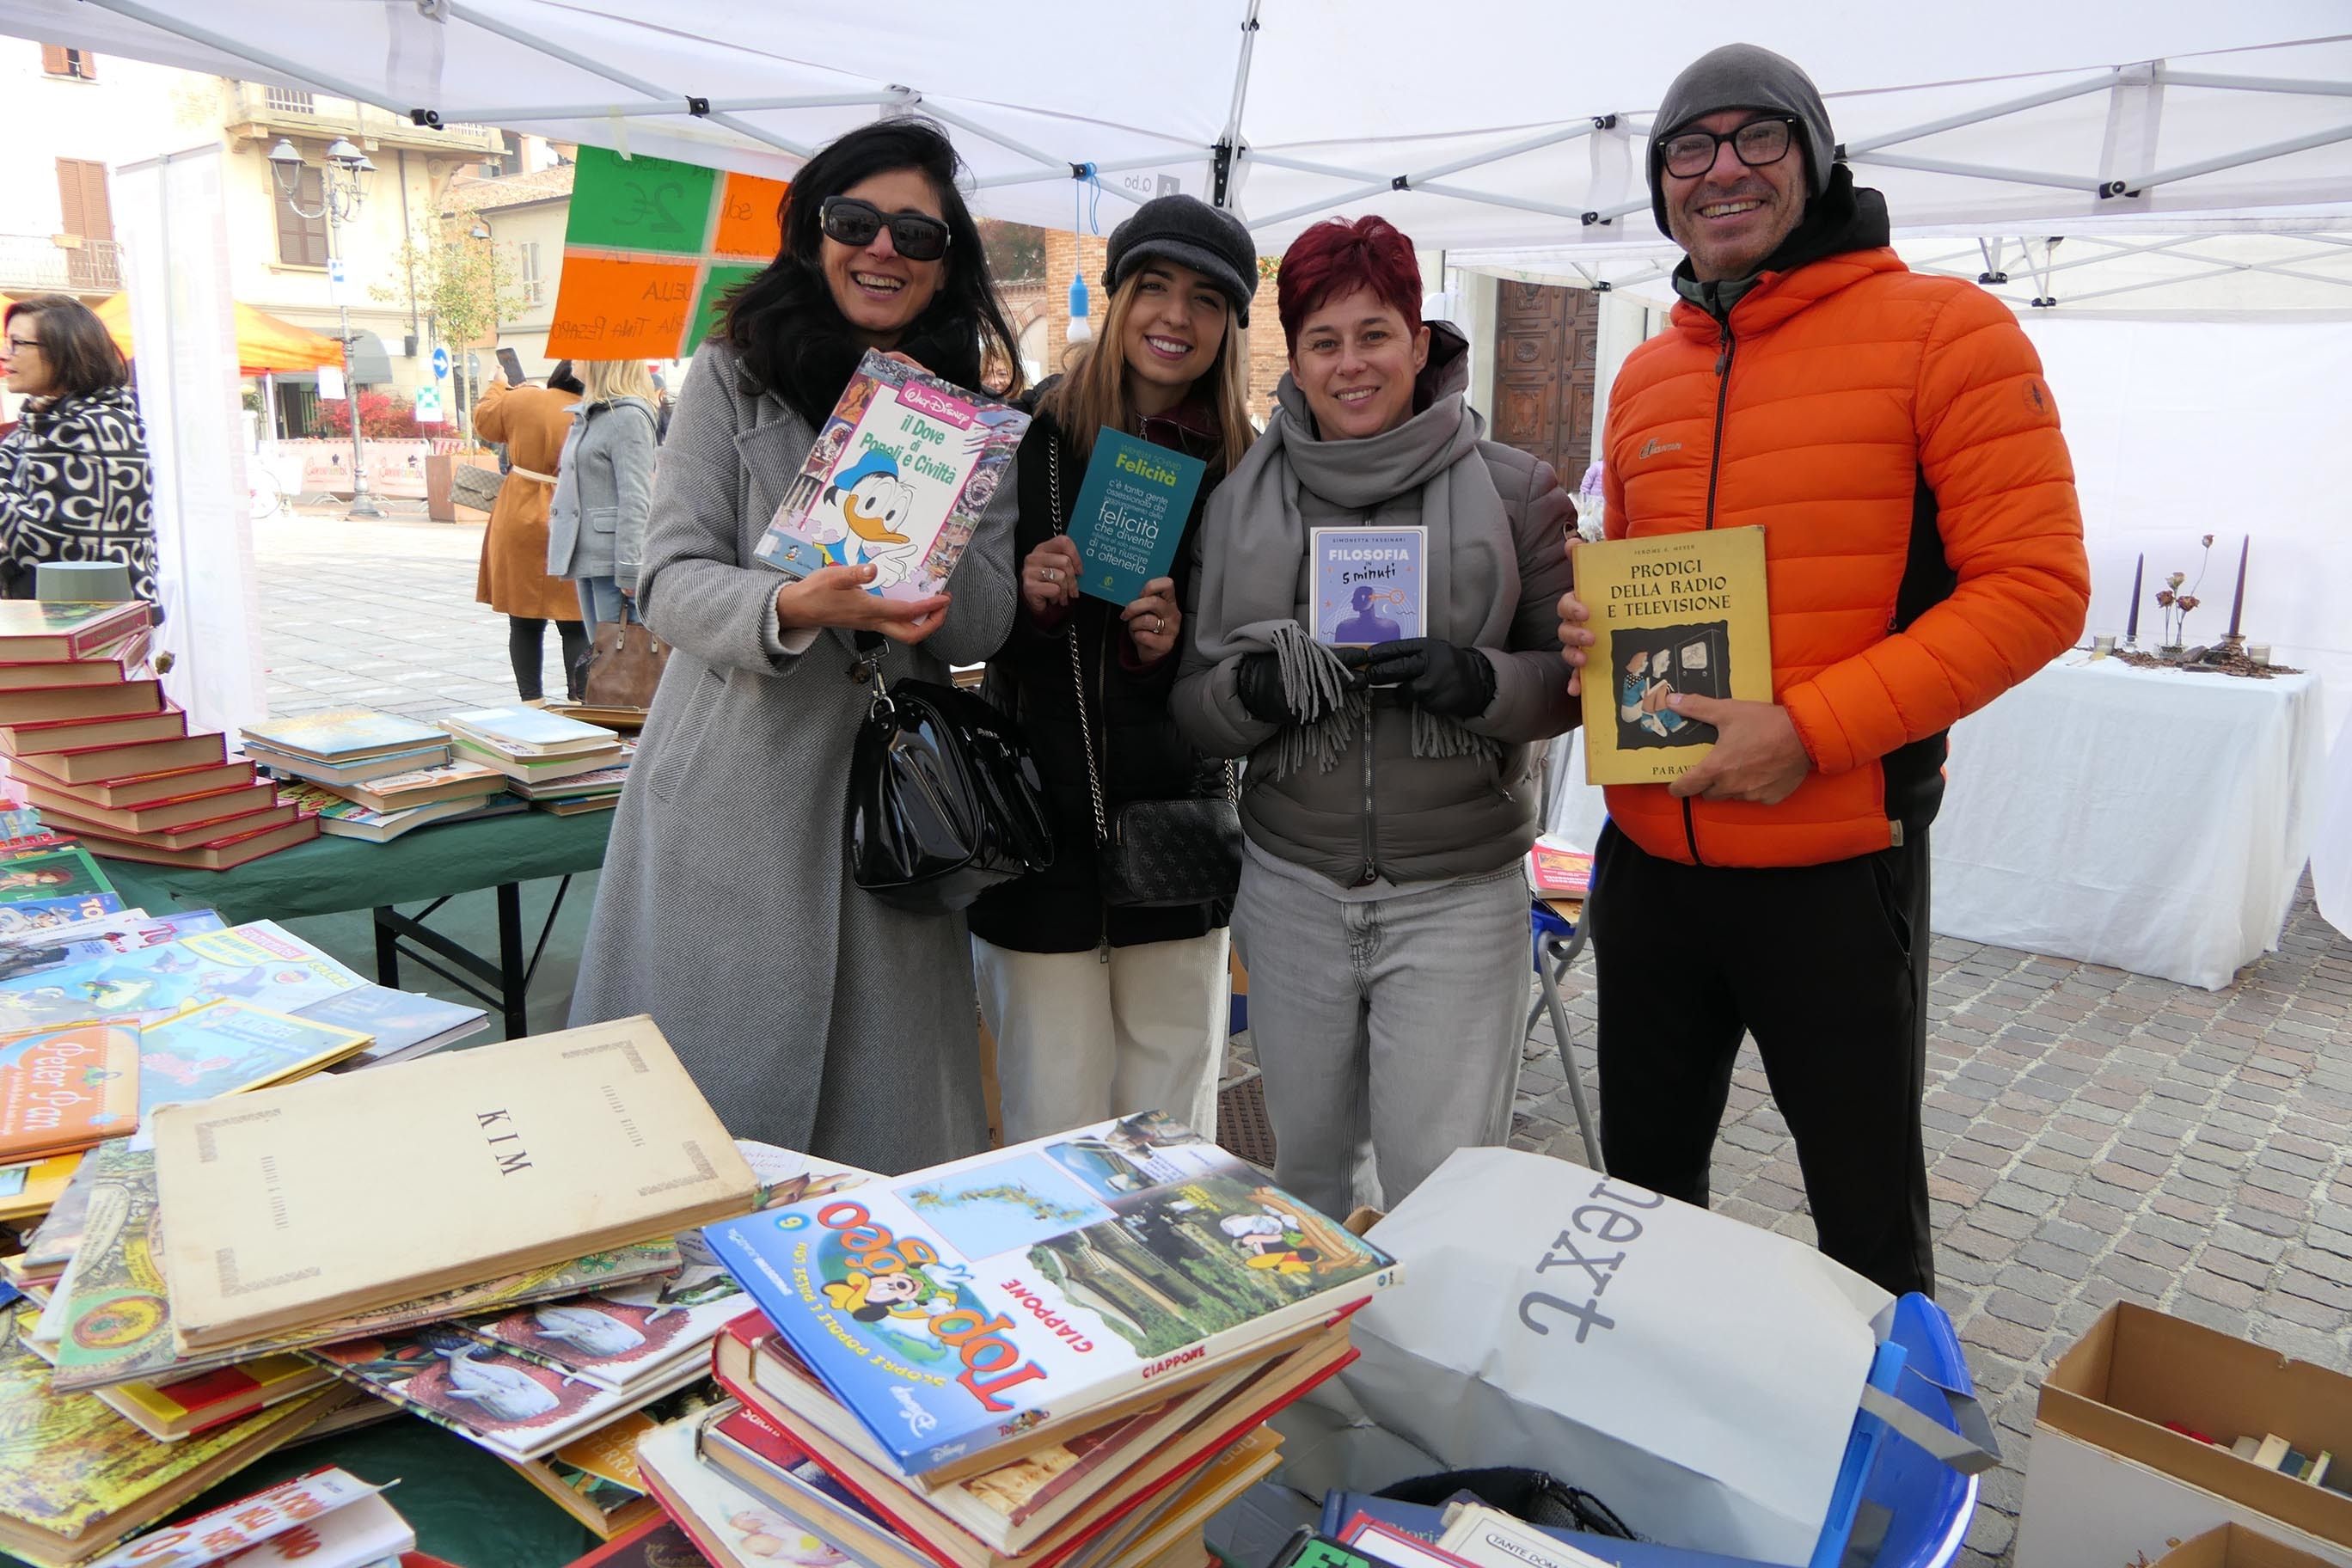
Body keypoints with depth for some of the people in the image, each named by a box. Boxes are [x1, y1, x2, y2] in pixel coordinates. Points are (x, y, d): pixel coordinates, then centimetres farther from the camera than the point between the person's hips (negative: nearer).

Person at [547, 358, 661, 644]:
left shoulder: (628, 416, -10)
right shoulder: (588, 414, 18)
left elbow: (635, 501, -16)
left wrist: (629, 572, -20)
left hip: (611, 561, -9)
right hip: (587, 559, 9)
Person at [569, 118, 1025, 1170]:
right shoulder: (733, 377, 1)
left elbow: (982, 629, 0)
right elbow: (669, 581, -8)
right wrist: (795, 608, -28)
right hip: (732, 798, -2)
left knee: (882, 1119, 9)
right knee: (704, 1103, 7)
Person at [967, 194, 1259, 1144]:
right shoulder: (1031, 436, -2)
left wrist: (1177, 647, -14)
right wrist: (1027, 605, -16)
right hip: (1039, 827, -1)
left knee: (1173, 1133, 12)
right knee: (1055, 1138, 6)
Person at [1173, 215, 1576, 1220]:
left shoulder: (1514, 490, 0)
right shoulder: (1240, 503, 5)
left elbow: (1575, 676, 1)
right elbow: (1189, 707, 7)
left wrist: (1474, 679, -19)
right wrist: (1254, 689, -15)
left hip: (1458, 896, -2)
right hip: (1293, 890, 3)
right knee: (1308, 1168, 17)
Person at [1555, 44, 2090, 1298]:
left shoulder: (1941, 329, -7)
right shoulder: (1646, 376, 11)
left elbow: (2037, 586, -13)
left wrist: (1810, 731, -21)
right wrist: (1589, 637, -2)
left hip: (1835, 866, -5)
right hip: (1648, 856, 6)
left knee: (1869, 1220, 10)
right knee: (1642, 1184, 20)